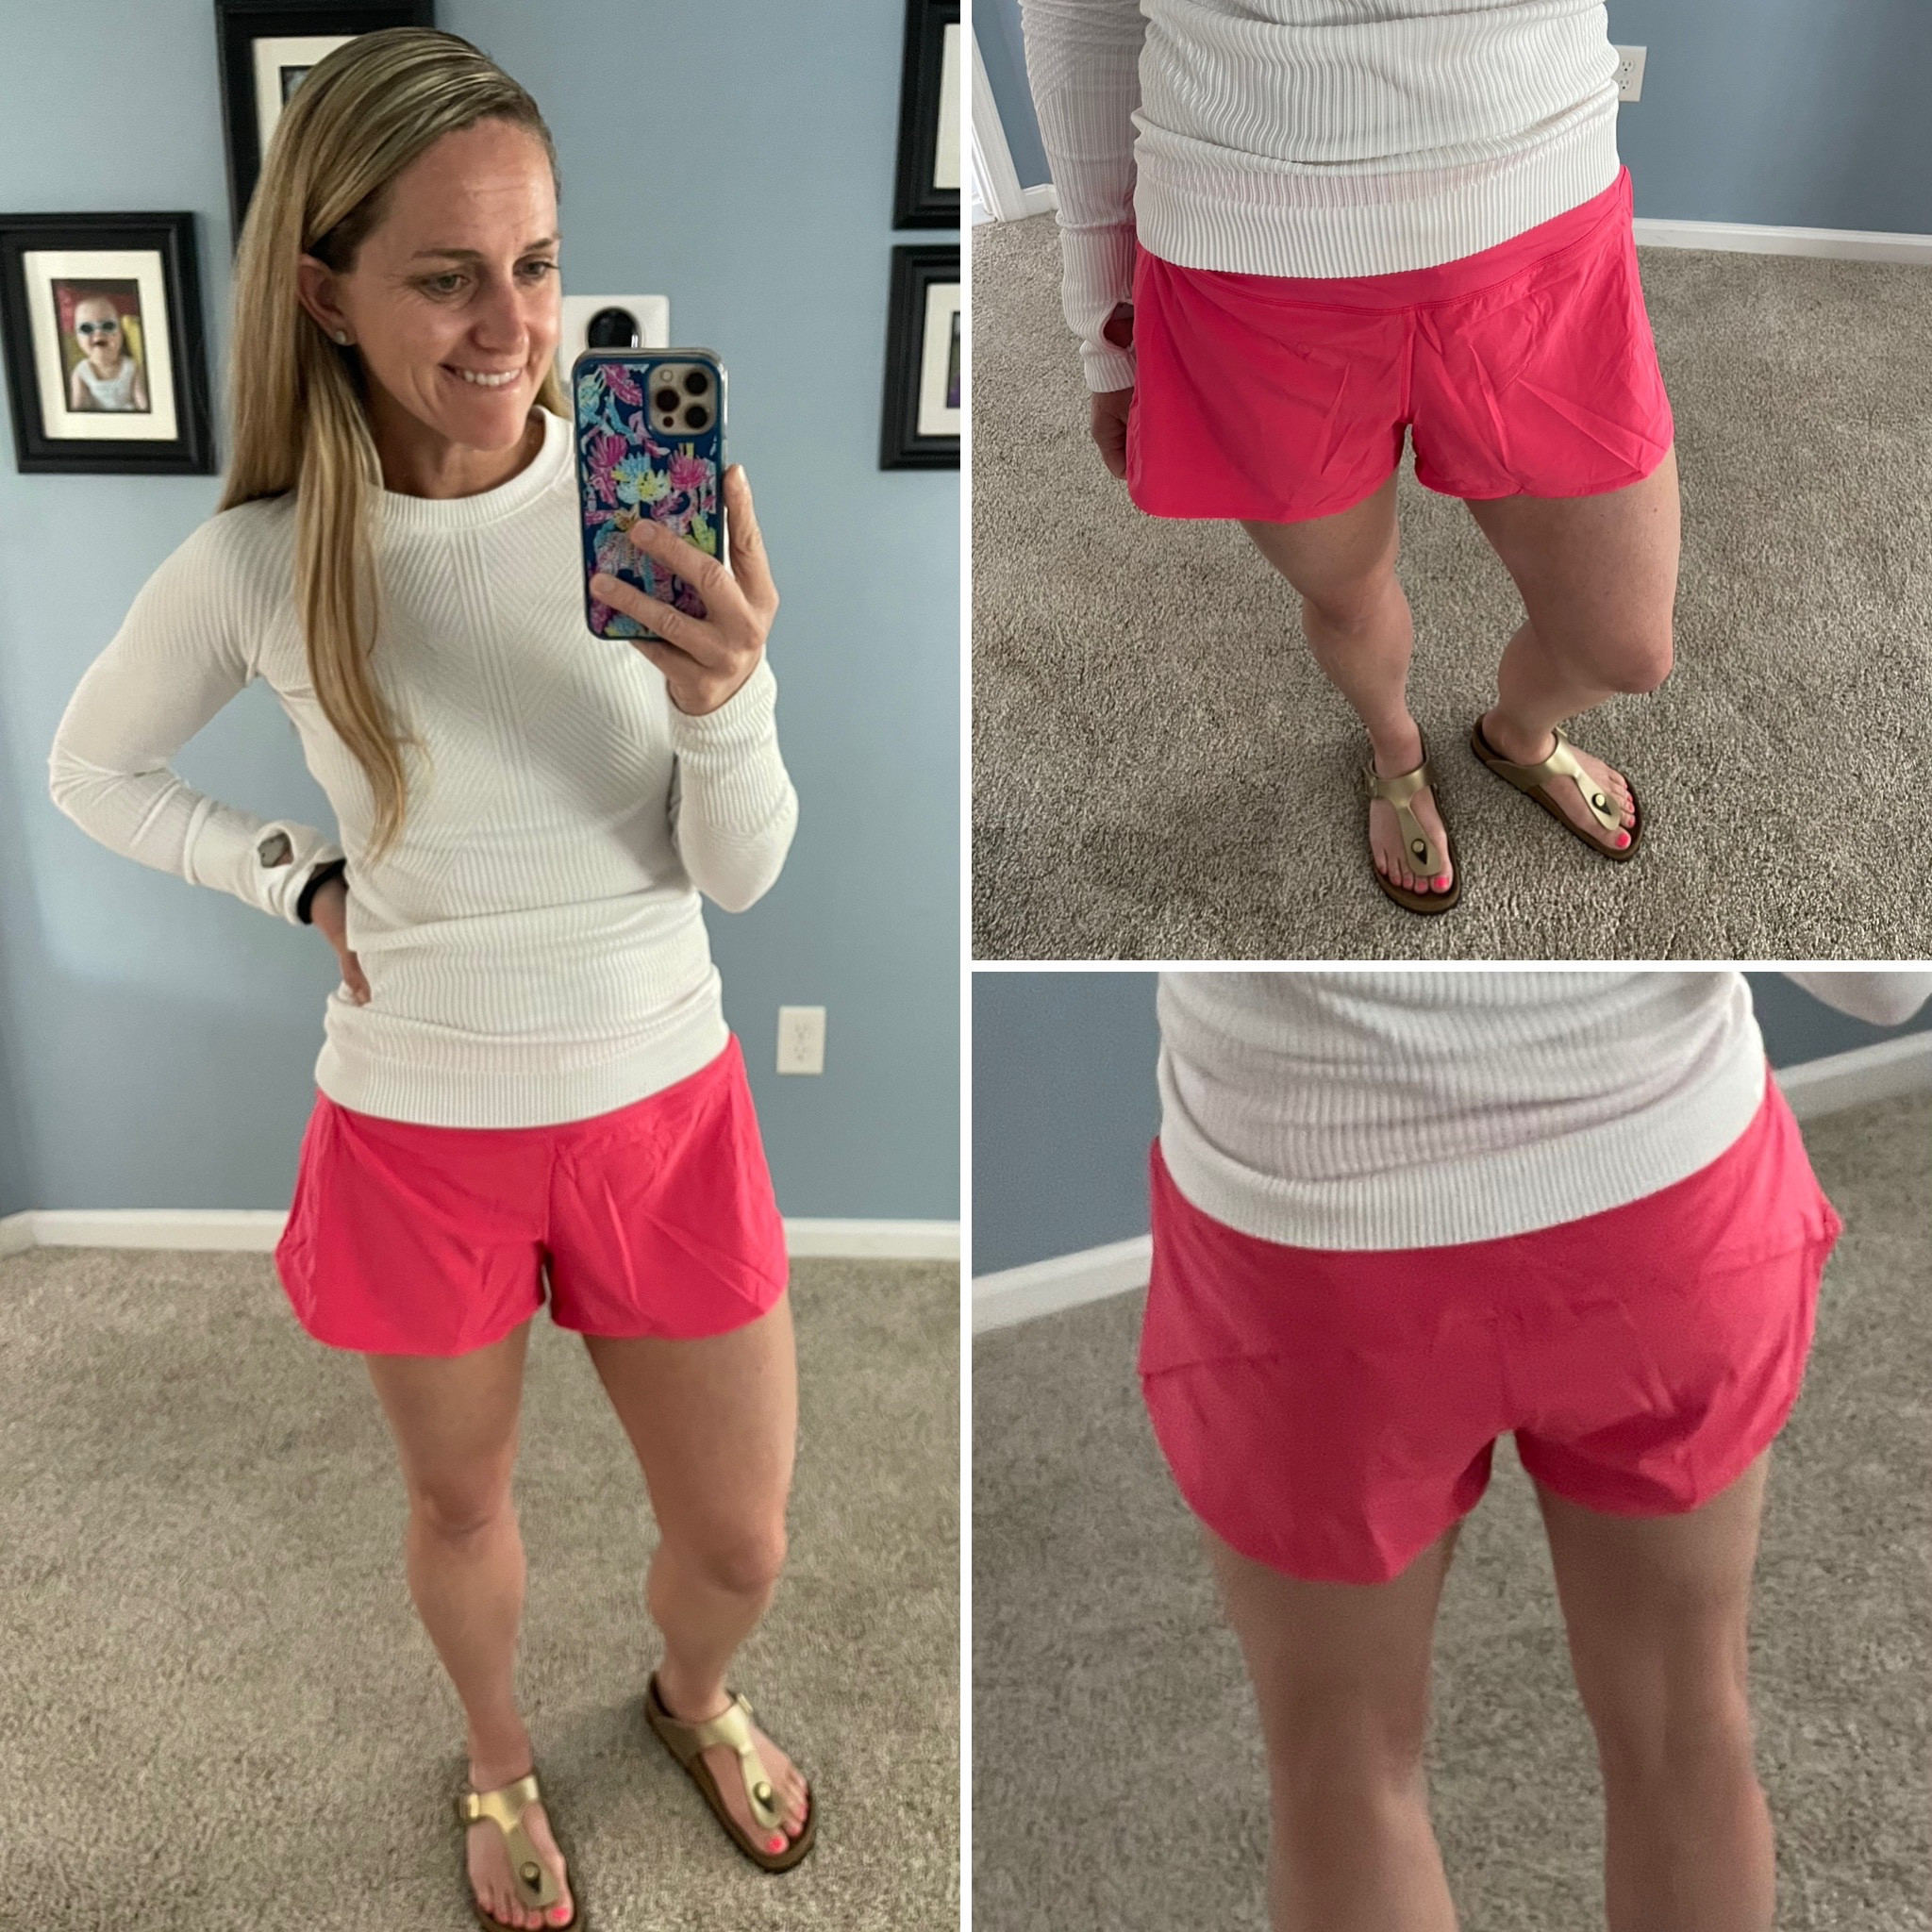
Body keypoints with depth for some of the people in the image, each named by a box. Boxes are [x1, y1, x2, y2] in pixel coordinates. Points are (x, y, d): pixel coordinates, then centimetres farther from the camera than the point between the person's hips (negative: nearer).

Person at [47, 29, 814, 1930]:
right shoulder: (260, 561, -13)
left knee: (739, 1544, 16)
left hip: (661, 1102, 1)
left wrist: (730, 696, -31)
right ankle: (499, 1754, 56)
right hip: (416, 1125, 0)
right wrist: (305, 884, -6)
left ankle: (691, 1695, 53)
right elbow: (92, 772, 6)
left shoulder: (659, 495, -14)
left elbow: (742, 873, -12)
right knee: (462, 1504, 23)